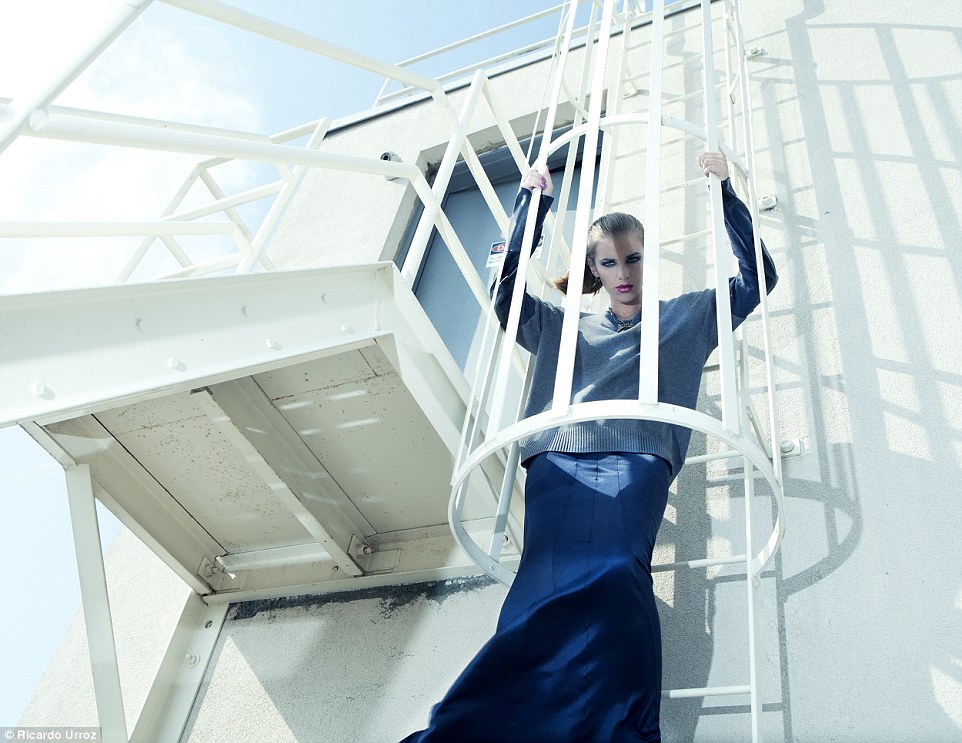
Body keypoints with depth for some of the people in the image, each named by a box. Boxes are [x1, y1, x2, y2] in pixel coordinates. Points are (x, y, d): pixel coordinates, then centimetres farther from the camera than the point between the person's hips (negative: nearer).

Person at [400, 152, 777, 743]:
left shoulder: (686, 317, 30)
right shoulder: (566, 329, 32)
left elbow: (757, 277, 26)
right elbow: (507, 292, 25)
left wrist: (725, 190, 23)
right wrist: (531, 202, 27)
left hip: (637, 459, -1)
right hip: (558, 461, 2)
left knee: (615, 575, -33)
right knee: (550, 581, -28)